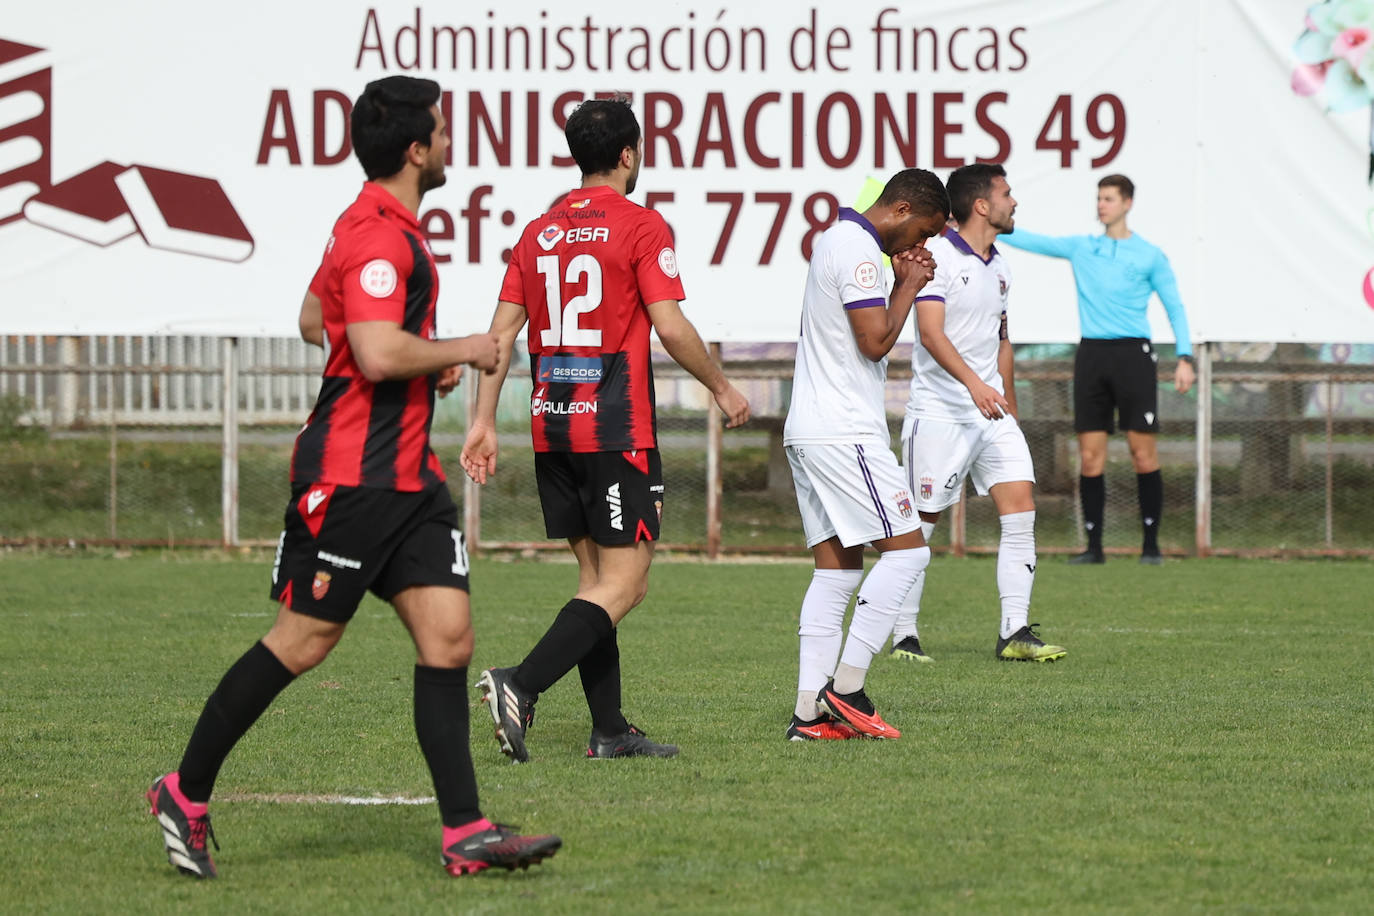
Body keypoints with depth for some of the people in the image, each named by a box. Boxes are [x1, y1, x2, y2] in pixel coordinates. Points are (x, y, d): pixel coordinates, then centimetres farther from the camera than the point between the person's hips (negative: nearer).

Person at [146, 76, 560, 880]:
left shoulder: (386, 229, 16)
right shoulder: (379, 236, -17)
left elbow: (314, 320, 28)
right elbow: (378, 354, -29)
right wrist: (458, 351, -12)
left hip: (409, 475, 10)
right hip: (351, 477, -10)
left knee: (449, 638, 1)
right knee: (302, 643, -2)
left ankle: (466, 831, -1)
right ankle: (186, 796, 11)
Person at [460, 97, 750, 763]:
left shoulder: (540, 232, 11)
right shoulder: (640, 226, -7)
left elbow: (502, 331, 8)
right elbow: (672, 328, -12)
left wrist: (484, 420, 11)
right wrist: (723, 389, 3)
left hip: (553, 427, 7)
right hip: (617, 428, -7)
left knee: (595, 572, 13)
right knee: (623, 583, -6)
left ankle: (609, 729, 11)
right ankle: (520, 685, -24)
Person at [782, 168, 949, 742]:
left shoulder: (838, 238, 21)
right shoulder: (858, 249, -12)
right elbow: (875, 342, -18)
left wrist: (902, 283, 14)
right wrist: (909, 285, -4)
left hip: (810, 432, 10)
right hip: (843, 431, -10)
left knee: (837, 567, 7)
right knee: (906, 550, -8)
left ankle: (810, 712, 1)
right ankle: (845, 688, -11)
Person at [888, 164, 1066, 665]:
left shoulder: (997, 266, 14)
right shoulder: (937, 256, -11)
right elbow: (931, 332, -23)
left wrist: (1010, 406, 25)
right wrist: (974, 383, -35)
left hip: (991, 412, 7)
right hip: (939, 412, -7)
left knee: (1021, 509, -5)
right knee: (921, 524, 0)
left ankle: (1014, 633, -6)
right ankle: (904, 637, 10)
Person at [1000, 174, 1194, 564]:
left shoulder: (1150, 256, 5)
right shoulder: (1081, 247, 13)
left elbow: (1175, 308, 6)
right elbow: (1031, 241, 14)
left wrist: (1185, 359, -3)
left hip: (1133, 354, -3)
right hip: (1091, 353, 3)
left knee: (1143, 453, -6)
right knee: (1090, 457, 0)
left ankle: (1150, 544, 1)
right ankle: (1094, 545, 5)